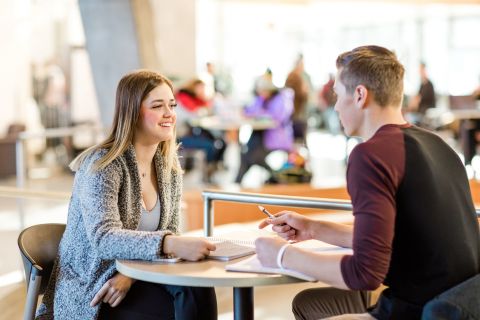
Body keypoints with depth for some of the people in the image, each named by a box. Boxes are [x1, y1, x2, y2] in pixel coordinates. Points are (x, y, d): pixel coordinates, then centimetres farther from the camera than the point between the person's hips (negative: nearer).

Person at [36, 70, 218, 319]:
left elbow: (168, 235, 5)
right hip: (89, 294, -6)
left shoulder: (169, 168, 5)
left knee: (199, 291, -23)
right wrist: (173, 244, -44)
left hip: (134, 281, 6)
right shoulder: (103, 165, -15)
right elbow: (104, 239, -28)